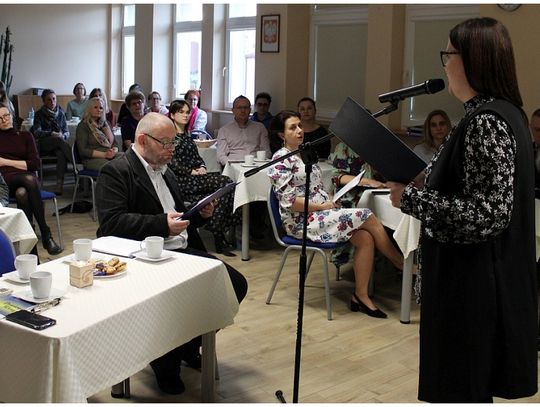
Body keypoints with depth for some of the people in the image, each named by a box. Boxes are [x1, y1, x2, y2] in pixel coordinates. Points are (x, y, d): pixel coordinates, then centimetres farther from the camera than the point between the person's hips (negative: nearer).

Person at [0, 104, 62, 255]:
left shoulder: (25, 136, 23)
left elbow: (35, 164, 10)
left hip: (27, 178, 1)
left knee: (22, 193, -38)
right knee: (29, 180, -37)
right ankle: (46, 235, -40)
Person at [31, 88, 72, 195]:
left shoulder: (61, 113, 14)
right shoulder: (39, 114, 5)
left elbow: (67, 132, 11)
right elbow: (37, 132, -7)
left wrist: (63, 135, -14)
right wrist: (52, 134, -22)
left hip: (58, 145, 2)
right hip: (43, 144, -2)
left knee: (61, 153, -34)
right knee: (59, 140, -35)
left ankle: (60, 183, -40)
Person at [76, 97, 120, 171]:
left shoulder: (105, 124, 23)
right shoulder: (83, 126, 5)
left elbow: (115, 143, 21)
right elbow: (83, 151, -5)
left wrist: (114, 151, -5)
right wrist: (104, 154, -16)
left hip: (110, 156, 5)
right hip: (92, 159, -5)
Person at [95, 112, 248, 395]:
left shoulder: (165, 171, 21)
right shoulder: (115, 172, -6)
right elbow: (111, 223, -19)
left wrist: (200, 214, 7)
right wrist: (162, 224, -26)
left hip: (183, 252, 8)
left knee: (236, 284, -5)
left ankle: (189, 343, 14)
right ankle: (166, 360, -2)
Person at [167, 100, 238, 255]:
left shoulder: (187, 135, 25)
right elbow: (172, 162, -9)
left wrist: (201, 167, 1)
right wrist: (191, 171, -14)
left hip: (194, 176, 7)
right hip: (180, 180, -7)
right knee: (225, 182, -24)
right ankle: (218, 238, -21)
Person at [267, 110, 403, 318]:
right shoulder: (281, 160, -8)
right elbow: (289, 201, -16)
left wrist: (331, 200, 3)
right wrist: (321, 206, -15)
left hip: (321, 212, 8)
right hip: (302, 221, -8)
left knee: (365, 237, -18)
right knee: (367, 217, -18)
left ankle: (361, 296, -13)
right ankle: (402, 263, -1)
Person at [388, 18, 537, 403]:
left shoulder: (486, 121, -21)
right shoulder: (502, 111, 10)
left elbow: (489, 214, -27)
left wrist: (411, 197, -21)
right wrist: (423, 179, 6)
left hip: (474, 282, -10)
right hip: (480, 276, 10)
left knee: (461, 385, 3)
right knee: (471, 379, 21)